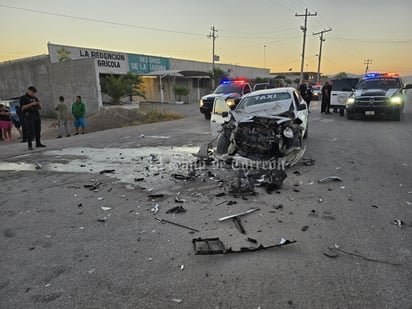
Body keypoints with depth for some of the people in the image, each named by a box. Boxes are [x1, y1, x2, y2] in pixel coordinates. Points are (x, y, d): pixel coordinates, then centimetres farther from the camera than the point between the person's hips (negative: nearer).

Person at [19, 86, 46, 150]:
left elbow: (40, 107, 18)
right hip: (29, 116, -5)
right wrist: (31, 104, -18)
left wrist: (39, 104, -5)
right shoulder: (23, 98, 1)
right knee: (30, 131, -9)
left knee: (38, 130, 4)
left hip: (36, 115, 6)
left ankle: (38, 143, 13)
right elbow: (23, 107, -10)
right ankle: (30, 145, -7)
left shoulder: (35, 98, 17)